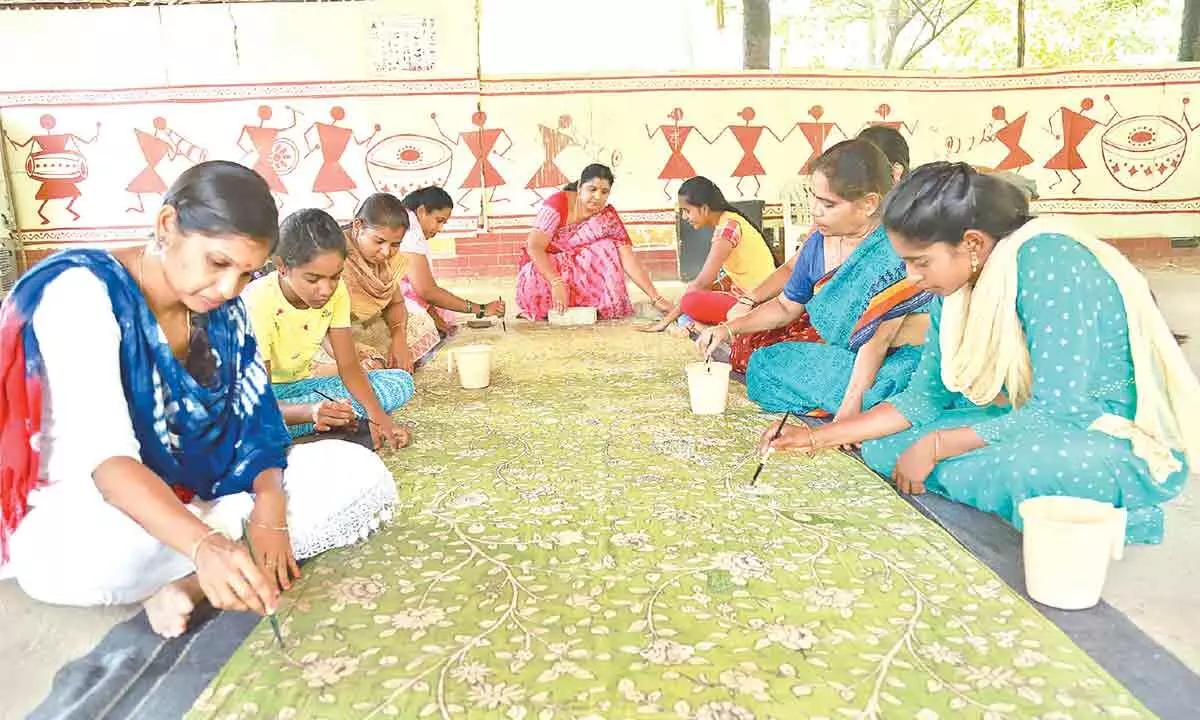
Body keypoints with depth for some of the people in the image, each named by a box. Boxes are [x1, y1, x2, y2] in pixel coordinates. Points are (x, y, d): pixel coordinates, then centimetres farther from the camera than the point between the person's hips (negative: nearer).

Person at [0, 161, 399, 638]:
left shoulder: (223, 311, 1)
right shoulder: (80, 293, -19)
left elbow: (255, 424, -2)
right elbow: (102, 456, -31)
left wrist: (269, 509, -24)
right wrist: (204, 544, -46)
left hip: (200, 499, 6)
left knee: (362, 472, -10)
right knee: (119, 549, -42)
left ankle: (185, 580, -21)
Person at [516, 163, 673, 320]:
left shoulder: (608, 217, -9)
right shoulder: (558, 203, -20)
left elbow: (629, 261, -15)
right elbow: (534, 247, -27)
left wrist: (656, 298, -24)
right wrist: (556, 283, -39)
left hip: (579, 278, 3)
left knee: (606, 249, -20)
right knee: (535, 283, -37)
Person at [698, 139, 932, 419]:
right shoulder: (818, 244, 1)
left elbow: (877, 339, -23)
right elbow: (786, 307, 15)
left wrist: (850, 407, -27)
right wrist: (728, 329, 3)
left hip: (896, 361, -8)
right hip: (841, 354, 8)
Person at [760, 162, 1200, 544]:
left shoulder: (1047, 262, -26)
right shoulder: (957, 283, -3)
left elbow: (1060, 412, -28)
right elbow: (924, 398, 4)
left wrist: (934, 447, -20)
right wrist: (820, 438, -3)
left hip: (1131, 443, -8)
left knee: (1020, 468, -40)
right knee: (883, 448, -1)